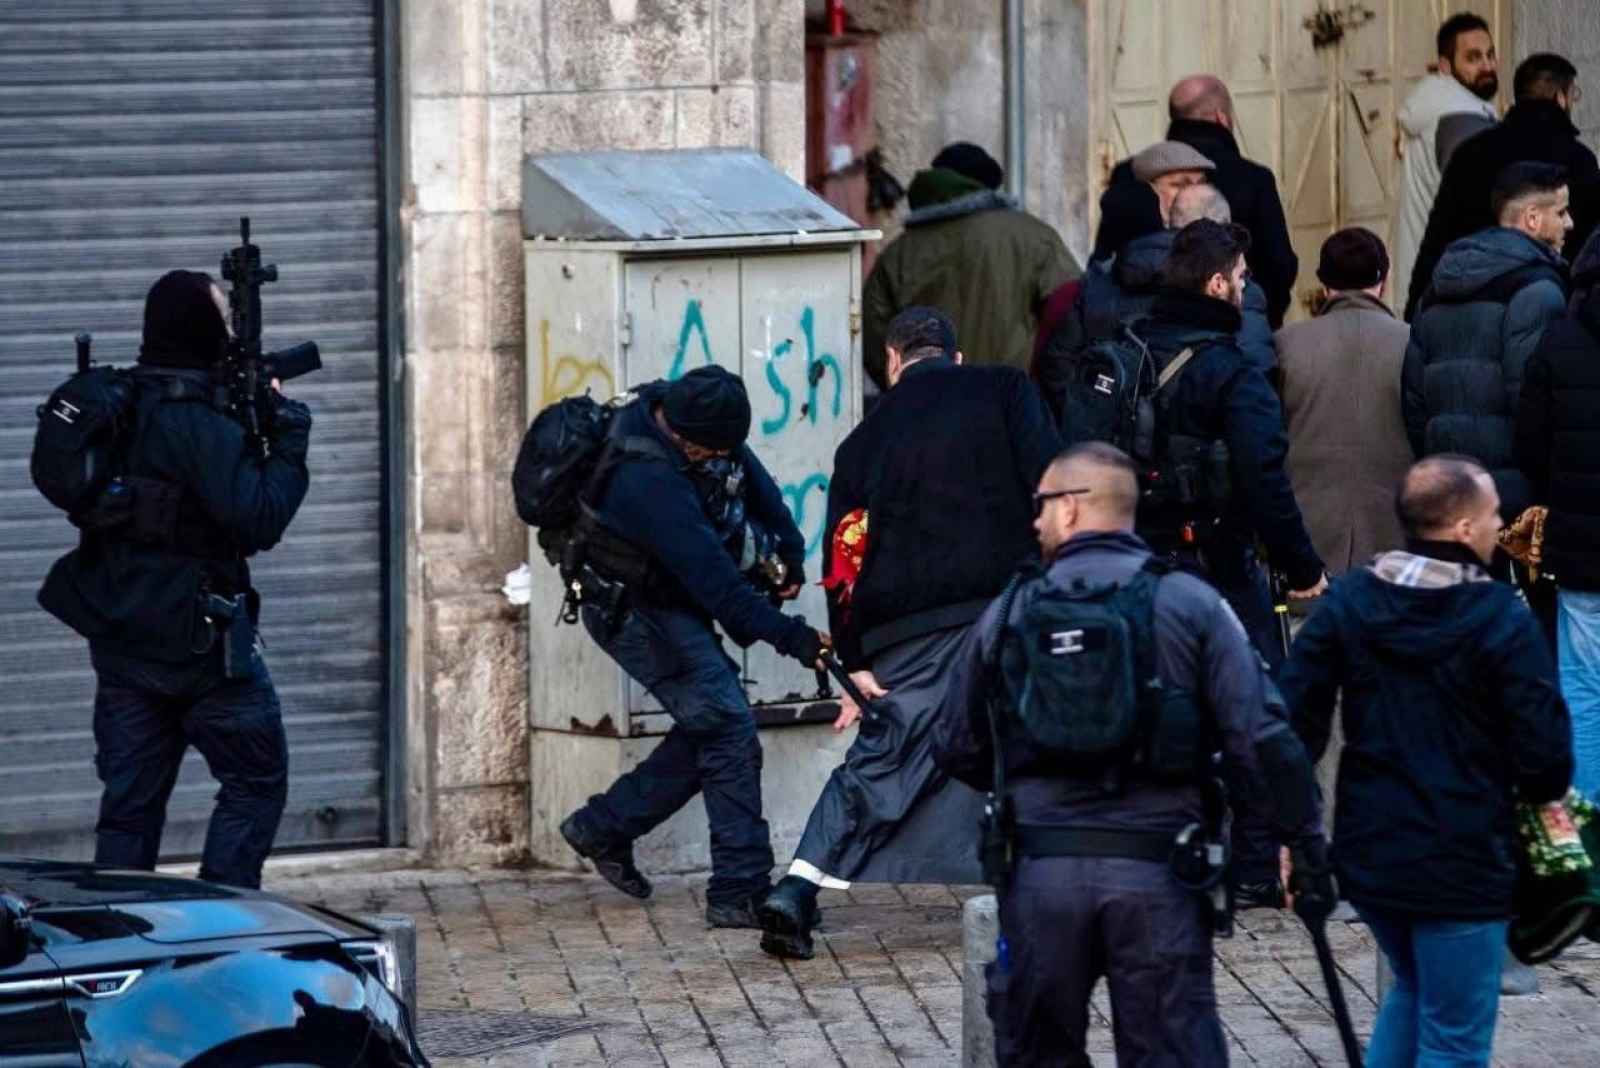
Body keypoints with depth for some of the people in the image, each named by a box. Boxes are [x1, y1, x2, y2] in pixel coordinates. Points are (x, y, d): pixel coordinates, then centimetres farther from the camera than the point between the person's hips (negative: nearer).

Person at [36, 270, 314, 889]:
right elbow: (259, 520, -22)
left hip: (119, 639, 7)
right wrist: (288, 435, -11)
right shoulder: (201, 425, -18)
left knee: (130, 798, 10)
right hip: (198, 640, -7)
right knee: (256, 782, 5)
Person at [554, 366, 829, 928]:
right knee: (728, 731, -12)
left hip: (671, 605, 9)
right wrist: (790, 637, -32)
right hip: (637, 609, -9)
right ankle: (741, 892, -11)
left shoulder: (700, 419, -9)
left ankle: (604, 827, 22)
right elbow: (714, 580, -34)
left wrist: (790, 547, 7)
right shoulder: (649, 480, -35)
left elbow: (751, 476, 11)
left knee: (709, 728, 11)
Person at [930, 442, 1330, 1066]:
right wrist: (1307, 845, -3)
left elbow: (956, 750, 11)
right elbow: (1262, 739, -8)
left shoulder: (1009, 614, 5)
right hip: (1157, 870, -1)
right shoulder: (1191, 605, 0)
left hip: (1040, 872, 1)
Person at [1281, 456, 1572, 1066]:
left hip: (1367, 853, 6)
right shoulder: (1502, 618, -14)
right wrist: (1540, 793, 9)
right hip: (1463, 862, -6)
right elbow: (1544, 748, -14)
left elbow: (1295, 719, -1)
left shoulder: (1347, 602, 0)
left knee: (1413, 987, 29)